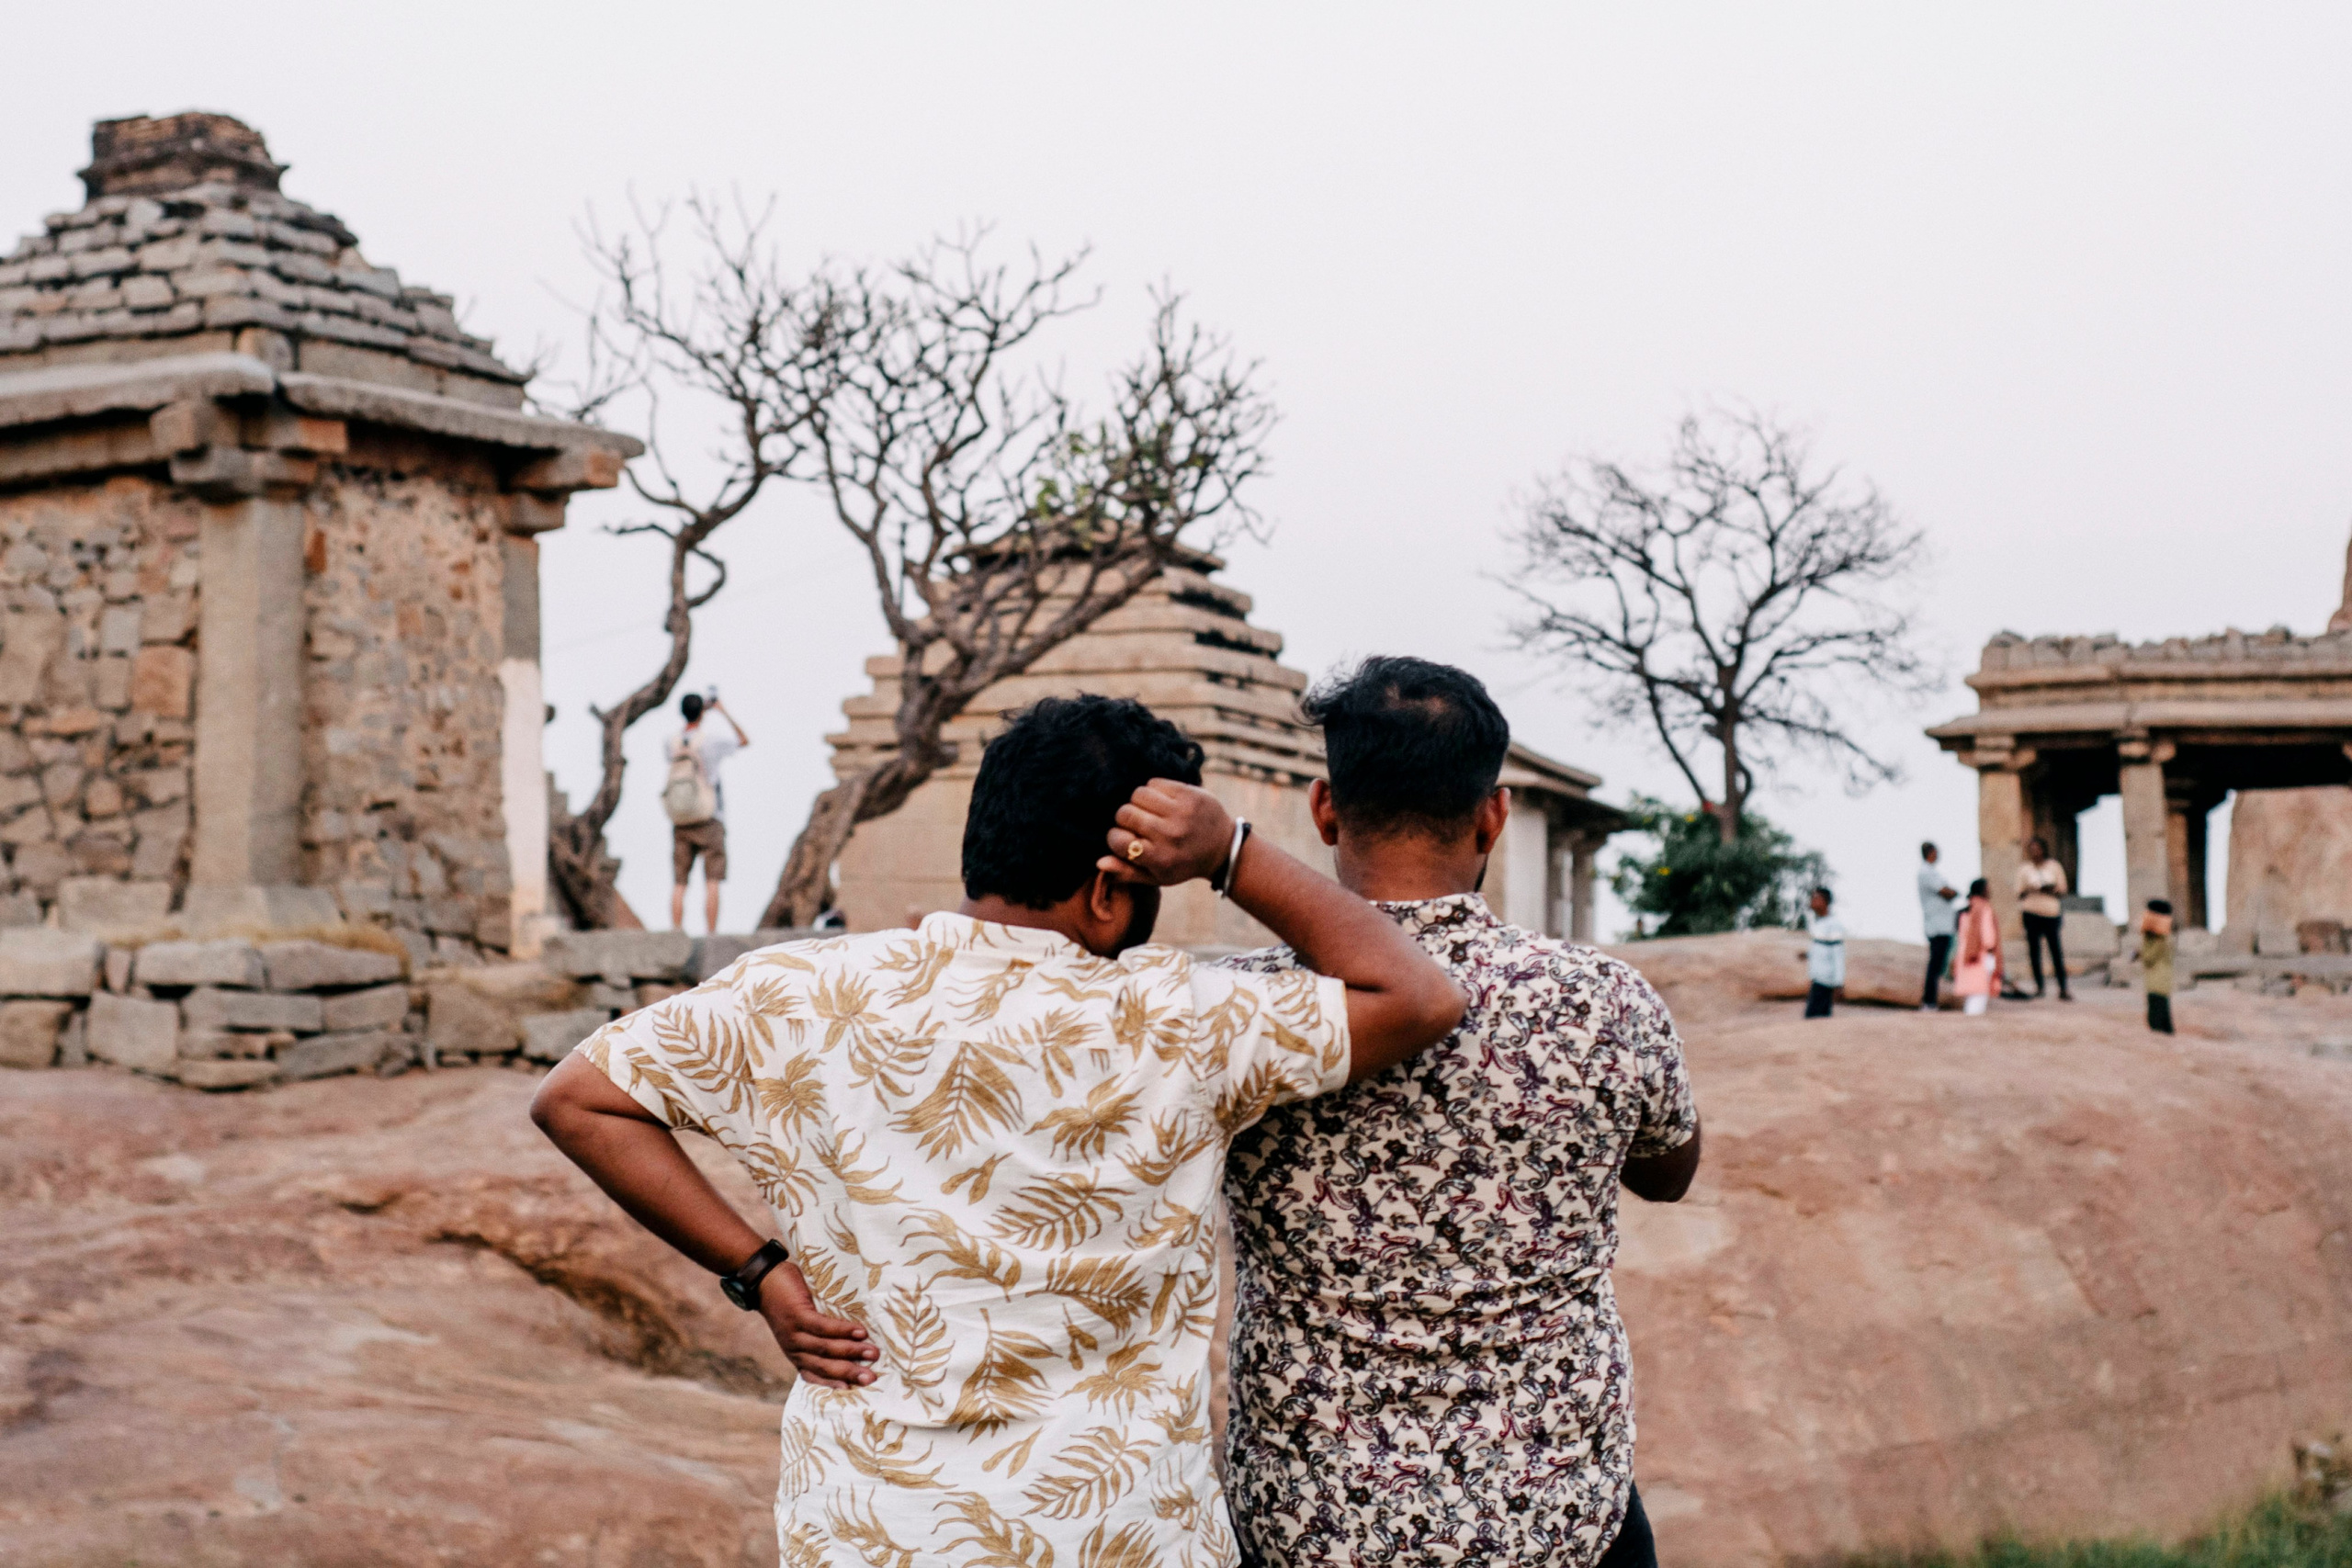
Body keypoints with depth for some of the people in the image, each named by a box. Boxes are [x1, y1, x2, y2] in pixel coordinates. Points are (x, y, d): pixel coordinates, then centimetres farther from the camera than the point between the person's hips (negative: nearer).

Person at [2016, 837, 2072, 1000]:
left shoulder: (2054, 867, 8)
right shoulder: (2024, 869, 10)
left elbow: (2062, 892, 8)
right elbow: (2020, 894, 10)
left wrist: (2049, 890, -13)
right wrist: (2027, 891, -12)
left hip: (2051, 913, -1)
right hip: (2032, 914, 1)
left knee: (2056, 950, -6)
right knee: (2034, 951, -1)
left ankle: (2063, 989, -5)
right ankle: (2038, 988, 5)